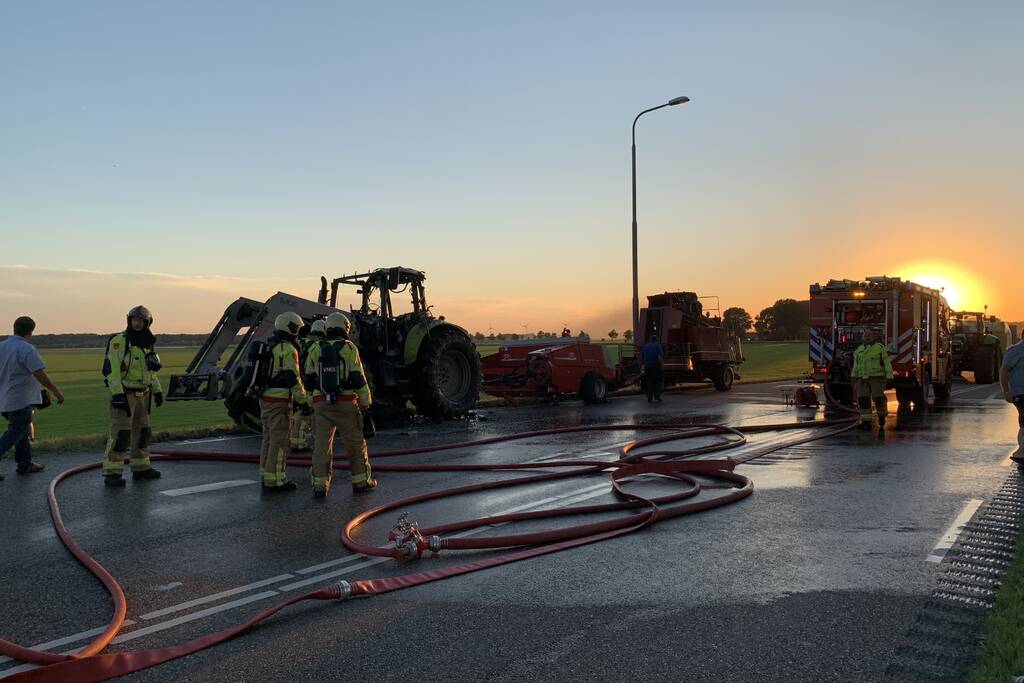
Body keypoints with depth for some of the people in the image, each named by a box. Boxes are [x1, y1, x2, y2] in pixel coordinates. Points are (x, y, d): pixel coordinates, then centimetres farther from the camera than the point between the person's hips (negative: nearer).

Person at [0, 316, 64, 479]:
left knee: (22, 430, 18)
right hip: (20, 400, -9)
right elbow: (40, 374, -21)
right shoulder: (27, 349, -17)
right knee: (15, 432, -2)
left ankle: (25, 464, 25)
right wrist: (56, 391, -12)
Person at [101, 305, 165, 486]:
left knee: (143, 432, 14)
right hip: (124, 395, -8)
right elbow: (112, 369, -18)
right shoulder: (119, 341, -11)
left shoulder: (147, 344, 12)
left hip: (142, 395, 8)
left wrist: (157, 390, 20)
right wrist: (117, 394, -25)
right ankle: (112, 473, -6)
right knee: (120, 434, -10)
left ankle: (140, 467, 25)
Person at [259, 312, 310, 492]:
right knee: (280, 440, -4)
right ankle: (275, 480, -1)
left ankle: (266, 476, 22)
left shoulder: (269, 346, 15)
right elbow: (293, 377, -19)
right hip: (279, 401, -9)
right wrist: (303, 400, -14)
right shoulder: (288, 349, -14)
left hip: (265, 398, 9)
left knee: (269, 438, 16)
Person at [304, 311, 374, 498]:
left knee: (321, 443, 5)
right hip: (346, 402, -2)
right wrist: (366, 402, 2)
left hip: (321, 403, 2)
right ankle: (361, 481, 16)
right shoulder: (349, 348, -5)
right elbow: (358, 378, -7)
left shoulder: (316, 349, 5)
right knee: (355, 442, 9)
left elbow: (309, 379, 11)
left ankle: (320, 484, 3)